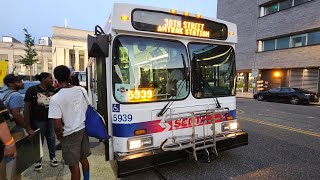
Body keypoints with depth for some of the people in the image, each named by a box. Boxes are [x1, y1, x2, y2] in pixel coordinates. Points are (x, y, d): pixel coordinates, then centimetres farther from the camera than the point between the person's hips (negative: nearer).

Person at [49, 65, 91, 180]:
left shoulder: (55, 99, -20)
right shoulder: (82, 90, -5)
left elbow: (58, 126, -19)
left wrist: (59, 135, 1)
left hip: (70, 134, -5)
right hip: (84, 129, 6)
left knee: (74, 165, 10)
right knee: (84, 158, 23)